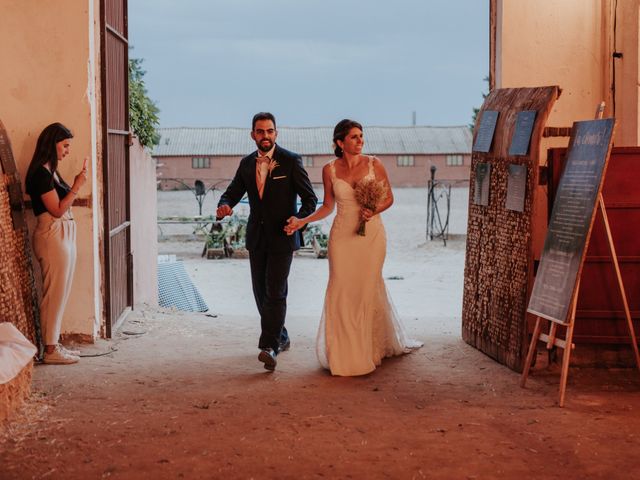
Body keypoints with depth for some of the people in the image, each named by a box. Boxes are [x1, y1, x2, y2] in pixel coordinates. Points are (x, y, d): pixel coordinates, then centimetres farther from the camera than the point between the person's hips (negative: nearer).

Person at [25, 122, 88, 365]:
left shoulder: (50, 171, 15)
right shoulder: (41, 173, -15)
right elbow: (58, 210, -16)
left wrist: (75, 185, 6)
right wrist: (77, 186, -12)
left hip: (63, 234, 10)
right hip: (53, 235, -10)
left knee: (59, 294, 13)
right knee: (54, 294, -4)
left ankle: (54, 344, 19)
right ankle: (50, 350, 2)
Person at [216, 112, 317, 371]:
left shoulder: (291, 161, -6)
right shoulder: (246, 163, 8)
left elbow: (310, 197, -6)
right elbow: (232, 192, 9)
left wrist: (299, 219, -25)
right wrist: (224, 205, -15)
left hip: (282, 236, -5)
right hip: (256, 237, 6)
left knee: (275, 292, -12)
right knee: (261, 291, 12)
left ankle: (269, 346, -15)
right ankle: (280, 337, 29)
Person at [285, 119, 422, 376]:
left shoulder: (374, 164, -2)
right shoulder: (330, 170, 0)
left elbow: (389, 197, 5)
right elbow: (328, 206, 9)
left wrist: (375, 210, -14)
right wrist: (302, 221, -3)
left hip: (372, 233, -1)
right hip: (343, 234, 1)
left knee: (369, 288, 5)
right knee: (342, 290, -1)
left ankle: (372, 347, 22)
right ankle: (345, 353, 10)